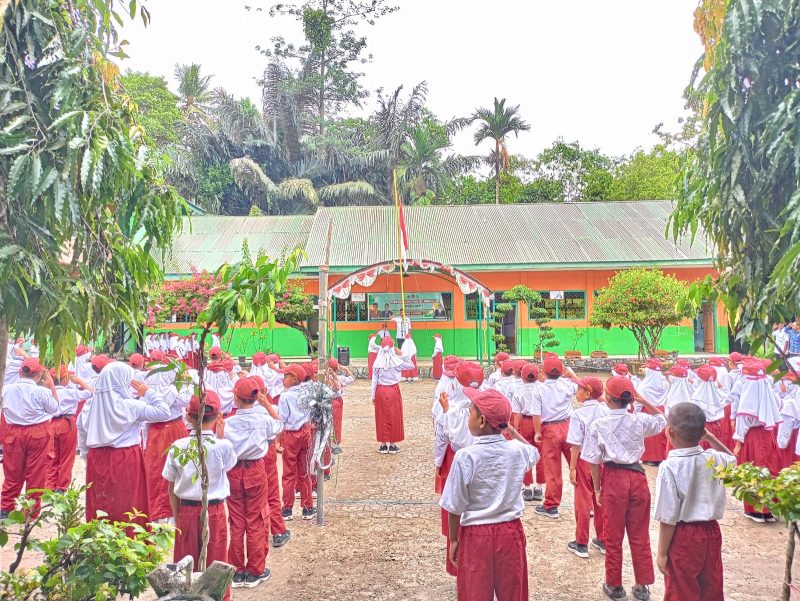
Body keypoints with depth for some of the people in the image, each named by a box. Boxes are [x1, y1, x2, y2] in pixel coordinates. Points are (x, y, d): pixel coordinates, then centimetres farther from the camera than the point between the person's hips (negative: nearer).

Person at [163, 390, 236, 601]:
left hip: (186, 511, 2)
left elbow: (172, 488, 0)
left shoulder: (177, 447, -7)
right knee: (215, 562, 12)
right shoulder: (223, 446, -15)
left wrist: (177, 516, 12)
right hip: (214, 512, -2)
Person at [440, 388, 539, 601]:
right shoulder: (517, 450, -9)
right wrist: (509, 428, 18)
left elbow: (455, 507, -13)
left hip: (476, 534, -3)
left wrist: (453, 540, 1)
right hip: (511, 531, 3)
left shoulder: (465, 457, -20)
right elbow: (534, 453, 18)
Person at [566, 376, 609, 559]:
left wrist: (572, 468, -9)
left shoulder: (578, 414, -17)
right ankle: (603, 540, 27)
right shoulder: (606, 411, -4)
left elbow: (576, 444, -16)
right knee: (601, 501, 16)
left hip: (584, 460, -4)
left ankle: (581, 544, 16)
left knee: (583, 501, 6)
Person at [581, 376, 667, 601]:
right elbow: (662, 419, 17)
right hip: (637, 477, 2)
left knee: (613, 536, 12)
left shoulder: (598, 425, -11)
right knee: (640, 535, 15)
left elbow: (594, 461, -8)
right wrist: (642, 400, 8)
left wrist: (597, 488, 4)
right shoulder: (640, 420, -6)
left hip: (613, 479, -2)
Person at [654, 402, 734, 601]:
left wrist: (662, 553, -10)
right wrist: (710, 438, 13)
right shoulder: (714, 459, -8)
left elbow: (668, 518, -19)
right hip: (711, 533, 5)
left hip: (683, 539, -5)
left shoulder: (670, 467, -22)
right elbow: (732, 459, 21)